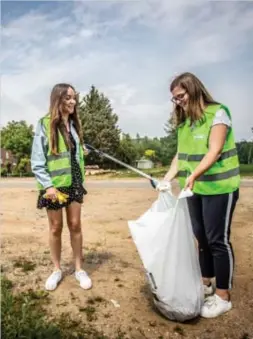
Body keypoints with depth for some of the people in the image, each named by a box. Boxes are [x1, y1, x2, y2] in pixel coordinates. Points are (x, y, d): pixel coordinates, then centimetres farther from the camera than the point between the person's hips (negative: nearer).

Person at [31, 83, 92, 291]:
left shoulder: (74, 124, 7)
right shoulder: (45, 124, -9)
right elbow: (37, 161, -11)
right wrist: (48, 185, -17)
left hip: (74, 183, 4)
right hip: (55, 185, -4)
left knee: (75, 225, 9)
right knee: (56, 228, 8)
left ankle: (79, 269, 21)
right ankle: (57, 269, 26)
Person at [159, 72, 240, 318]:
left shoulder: (217, 113, -12)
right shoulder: (183, 121, 9)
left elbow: (214, 151, -21)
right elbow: (180, 154, 7)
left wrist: (194, 174, -33)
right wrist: (168, 178, -5)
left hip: (219, 188, -7)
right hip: (195, 188, 7)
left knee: (218, 239, -1)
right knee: (201, 237, 15)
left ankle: (223, 297, 14)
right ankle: (206, 284, 32)